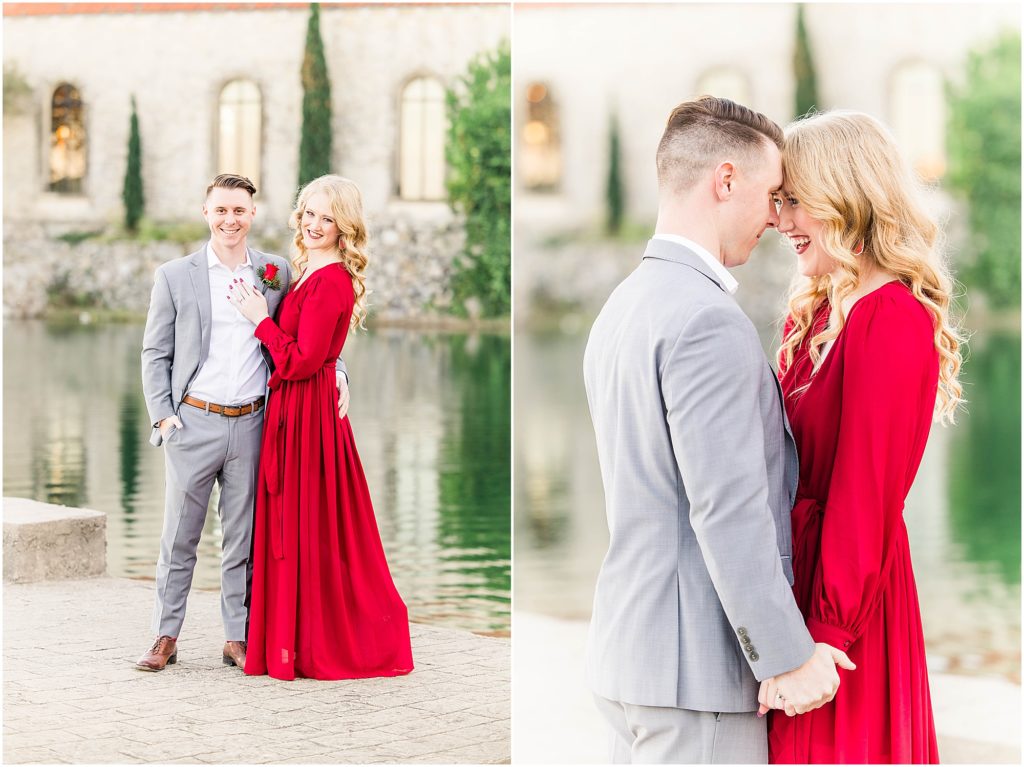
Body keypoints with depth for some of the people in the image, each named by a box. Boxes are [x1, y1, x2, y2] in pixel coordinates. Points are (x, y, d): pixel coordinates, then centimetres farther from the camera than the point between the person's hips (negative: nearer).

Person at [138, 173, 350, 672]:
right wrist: (162, 417, -5)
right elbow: (155, 354, 4)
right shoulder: (175, 276, 2)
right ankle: (165, 638, 13)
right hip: (193, 423, -1)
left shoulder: (276, 273, 6)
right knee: (179, 538, 4)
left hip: (250, 424, 1)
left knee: (242, 538, 8)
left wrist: (336, 369, -3)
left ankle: (238, 639, 16)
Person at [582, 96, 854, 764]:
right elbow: (728, 514, -22)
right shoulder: (708, 321, -18)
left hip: (627, 651, 10)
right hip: (696, 667, -10)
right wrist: (790, 658, -16)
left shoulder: (623, 307, 13)